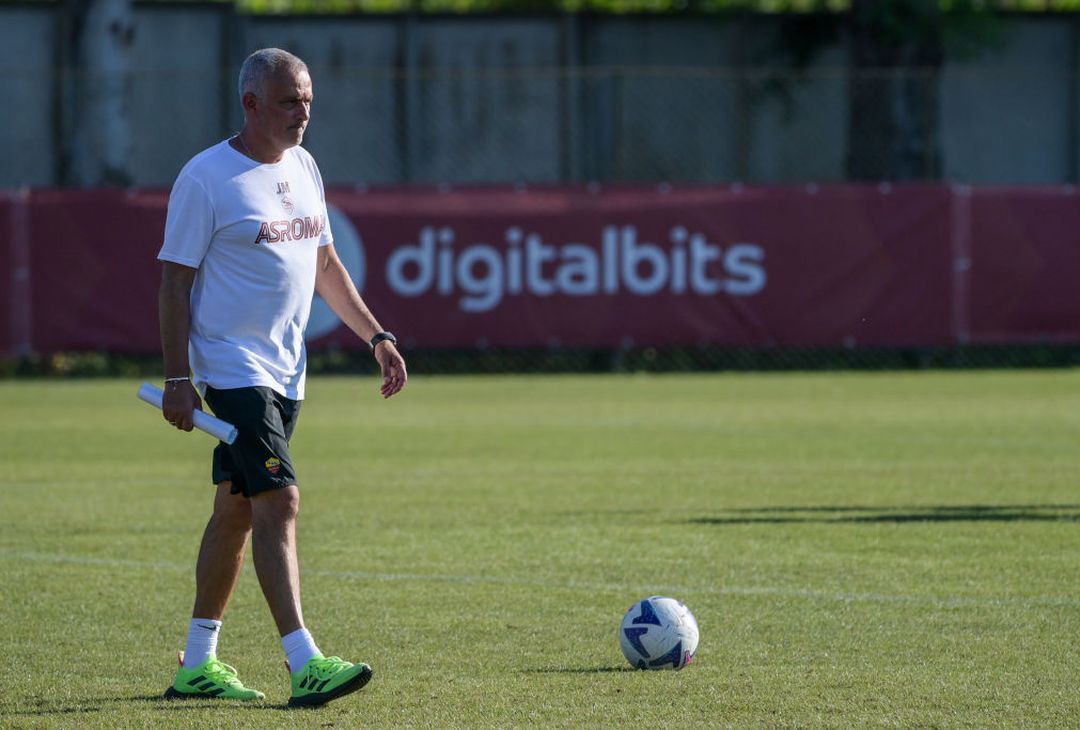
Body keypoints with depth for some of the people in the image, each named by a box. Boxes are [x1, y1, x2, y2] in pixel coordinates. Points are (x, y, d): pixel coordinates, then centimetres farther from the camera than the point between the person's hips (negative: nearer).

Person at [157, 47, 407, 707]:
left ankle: (198, 665, 20)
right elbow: (175, 281, -10)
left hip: (285, 373, 8)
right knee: (280, 502, -17)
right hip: (232, 369, -8)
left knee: (237, 510, 12)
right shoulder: (206, 178, -11)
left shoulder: (303, 168, 12)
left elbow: (325, 264, 23)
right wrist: (179, 379, -16)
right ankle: (305, 665, -23)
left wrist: (377, 337, 17)